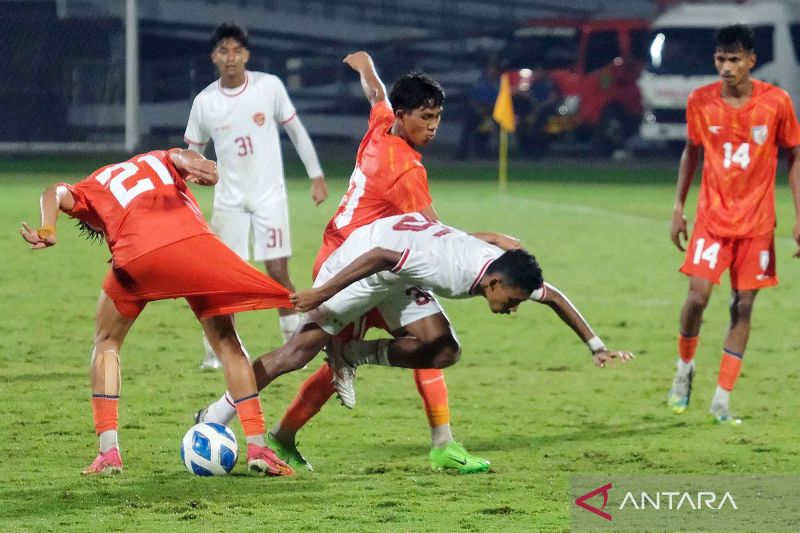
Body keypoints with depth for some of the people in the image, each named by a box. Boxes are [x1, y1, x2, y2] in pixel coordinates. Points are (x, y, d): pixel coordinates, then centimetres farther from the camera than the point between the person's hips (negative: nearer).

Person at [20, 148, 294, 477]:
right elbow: (182, 157, 13)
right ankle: (257, 447, 9)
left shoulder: (89, 189, 32)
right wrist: (197, 167, -9)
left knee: (106, 343, 23)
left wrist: (47, 231, -11)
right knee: (226, 342, 16)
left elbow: (57, 193, 8)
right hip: (191, 239, 1)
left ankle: (108, 451, 11)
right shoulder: (158, 160, 37)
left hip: (137, 253, -1)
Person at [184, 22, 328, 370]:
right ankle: (215, 351, 8)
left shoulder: (269, 86, -6)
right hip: (229, 201, 1)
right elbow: (191, 155, 7)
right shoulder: (204, 102, -3)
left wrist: (316, 177, 2)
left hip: (269, 195, -1)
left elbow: (296, 131, 3)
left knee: (278, 273, -4)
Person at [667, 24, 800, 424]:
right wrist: (678, 207, 8)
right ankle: (684, 367, 15)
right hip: (712, 216, 0)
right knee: (698, 295, -13)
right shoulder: (700, 101, -3)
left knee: (743, 305, 0)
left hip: (757, 221, 0)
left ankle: (722, 400, 6)